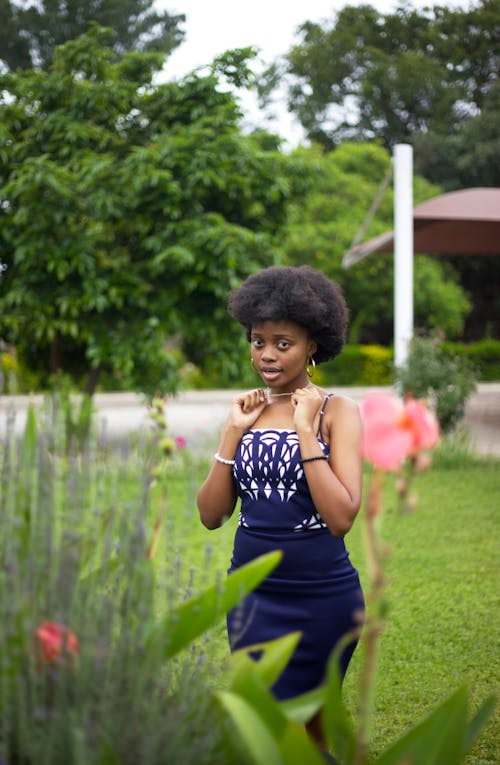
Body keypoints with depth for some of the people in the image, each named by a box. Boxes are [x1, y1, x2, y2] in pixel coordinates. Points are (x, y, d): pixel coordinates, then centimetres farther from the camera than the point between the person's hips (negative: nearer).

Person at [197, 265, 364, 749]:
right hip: (251, 593, 5)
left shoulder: (336, 411, -7)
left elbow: (341, 517, -19)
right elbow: (211, 515, 1)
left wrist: (305, 429, -19)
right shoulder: (249, 411, 6)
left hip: (320, 597, -5)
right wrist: (233, 432, -6)